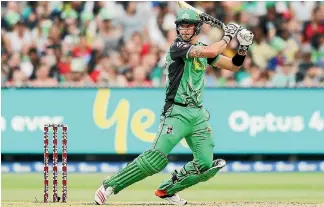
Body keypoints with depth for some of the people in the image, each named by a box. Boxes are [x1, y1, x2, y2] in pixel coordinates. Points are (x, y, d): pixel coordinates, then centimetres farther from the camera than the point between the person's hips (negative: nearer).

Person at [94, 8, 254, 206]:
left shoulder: (203, 48, 13)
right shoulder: (177, 46, -9)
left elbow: (233, 65, 17)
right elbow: (210, 52, -24)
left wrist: (243, 48, 0)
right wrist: (228, 36, -10)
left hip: (198, 115, 7)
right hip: (177, 113, -7)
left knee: (205, 165, 0)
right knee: (156, 159, -18)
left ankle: (167, 190, 17)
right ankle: (110, 186, -11)